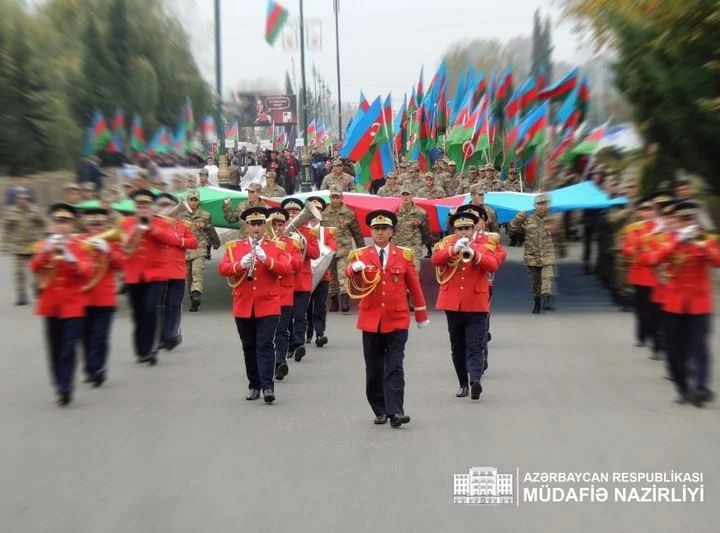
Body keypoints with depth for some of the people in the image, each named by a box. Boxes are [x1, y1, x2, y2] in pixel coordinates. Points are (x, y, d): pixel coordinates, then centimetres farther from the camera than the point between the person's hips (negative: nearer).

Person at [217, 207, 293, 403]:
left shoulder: (276, 247, 4)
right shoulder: (234, 246, 8)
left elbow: (287, 270, -8)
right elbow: (222, 269, -3)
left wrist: (266, 259, -21)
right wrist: (240, 265, -20)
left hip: (268, 305, -2)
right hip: (243, 306, 3)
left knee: (265, 345, -9)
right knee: (249, 347, 10)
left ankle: (268, 387, -9)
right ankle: (254, 386, 21)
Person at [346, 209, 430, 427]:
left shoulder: (404, 255, 4)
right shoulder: (360, 255, 3)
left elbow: (414, 286, 9)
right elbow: (350, 275, -17)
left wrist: (421, 315, 11)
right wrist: (354, 269, -41)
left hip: (397, 321, -1)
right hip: (370, 320, 1)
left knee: (395, 368, -4)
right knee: (374, 369, 9)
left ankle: (395, 412, -3)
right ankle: (380, 411, 21)